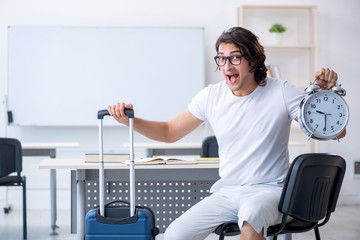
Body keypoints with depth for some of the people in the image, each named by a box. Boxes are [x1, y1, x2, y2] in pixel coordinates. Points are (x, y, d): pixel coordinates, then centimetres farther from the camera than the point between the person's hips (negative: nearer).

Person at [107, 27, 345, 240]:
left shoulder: (281, 93, -5)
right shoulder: (211, 96, 4)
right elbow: (169, 132, 12)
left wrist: (327, 92, -23)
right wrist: (131, 120, -3)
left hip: (268, 190, -3)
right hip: (226, 192, 4)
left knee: (251, 216, -39)